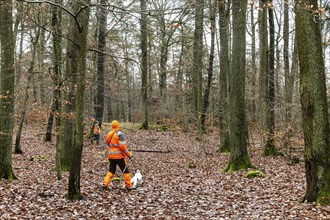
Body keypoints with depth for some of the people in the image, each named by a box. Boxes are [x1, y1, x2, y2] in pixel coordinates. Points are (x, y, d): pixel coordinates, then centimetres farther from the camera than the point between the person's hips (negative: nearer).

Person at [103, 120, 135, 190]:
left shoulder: (109, 134, 8)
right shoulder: (119, 134, -13)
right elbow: (122, 146, -18)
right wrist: (128, 154, -10)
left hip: (111, 156, 6)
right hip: (119, 156, -6)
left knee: (111, 170, 14)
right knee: (125, 171, 4)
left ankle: (105, 184, 5)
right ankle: (128, 186, 8)